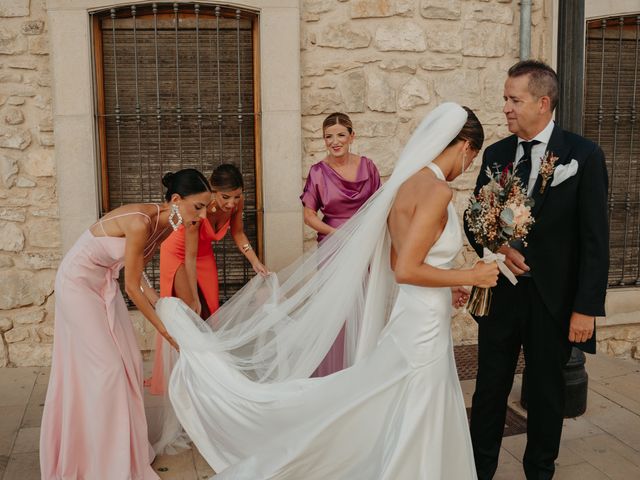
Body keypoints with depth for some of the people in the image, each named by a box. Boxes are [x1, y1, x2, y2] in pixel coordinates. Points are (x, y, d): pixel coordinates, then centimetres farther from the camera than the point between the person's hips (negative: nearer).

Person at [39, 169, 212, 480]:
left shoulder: (164, 225, -5)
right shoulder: (141, 223, -31)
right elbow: (132, 286, -24)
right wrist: (164, 329, -16)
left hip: (105, 282, 8)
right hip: (78, 282, -8)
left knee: (129, 362, 8)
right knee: (105, 367, -6)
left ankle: (125, 447, 23)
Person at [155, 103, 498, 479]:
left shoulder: (410, 182, 10)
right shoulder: (437, 189, -19)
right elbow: (406, 269, -25)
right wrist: (470, 277, -14)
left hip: (414, 324, 9)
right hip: (422, 330, -9)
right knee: (412, 443, 6)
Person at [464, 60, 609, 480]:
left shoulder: (583, 155, -7)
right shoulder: (496, 154, 4)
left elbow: (594, 239, -9)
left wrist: (587, 307, -12)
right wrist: (497, 247, -11)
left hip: (553, 298, -3)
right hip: (500, 292, 3)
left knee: (547, 391, 13)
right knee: (490, 386, 11)